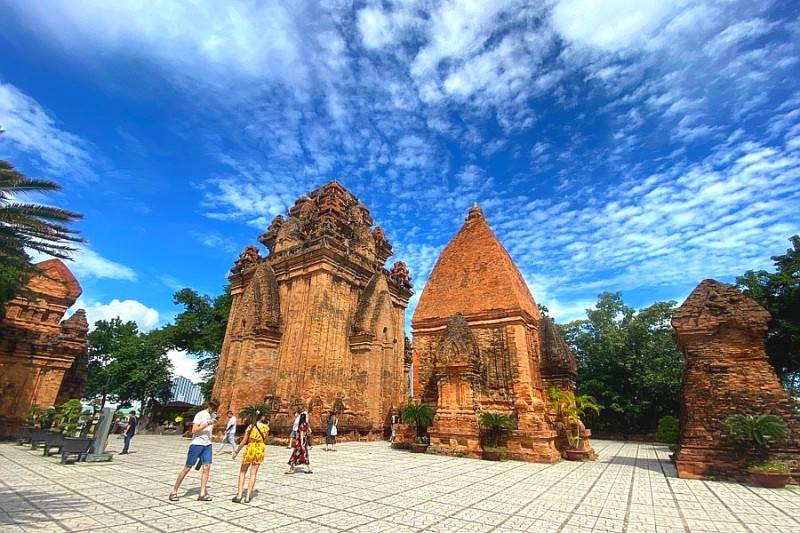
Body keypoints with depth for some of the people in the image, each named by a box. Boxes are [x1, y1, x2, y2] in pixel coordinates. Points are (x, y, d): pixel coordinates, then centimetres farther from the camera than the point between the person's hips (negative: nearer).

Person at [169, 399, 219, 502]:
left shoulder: (213, 415, 9)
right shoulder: (200, 414, -13)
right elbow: (194, 430, -20)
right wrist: (207, 424, -26)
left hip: (207, 444, 6)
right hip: (196, 444, -5)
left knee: (207, 467, -2)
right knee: (187, 468, 3)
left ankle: (202, 494, 4)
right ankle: (174, 491, 19)